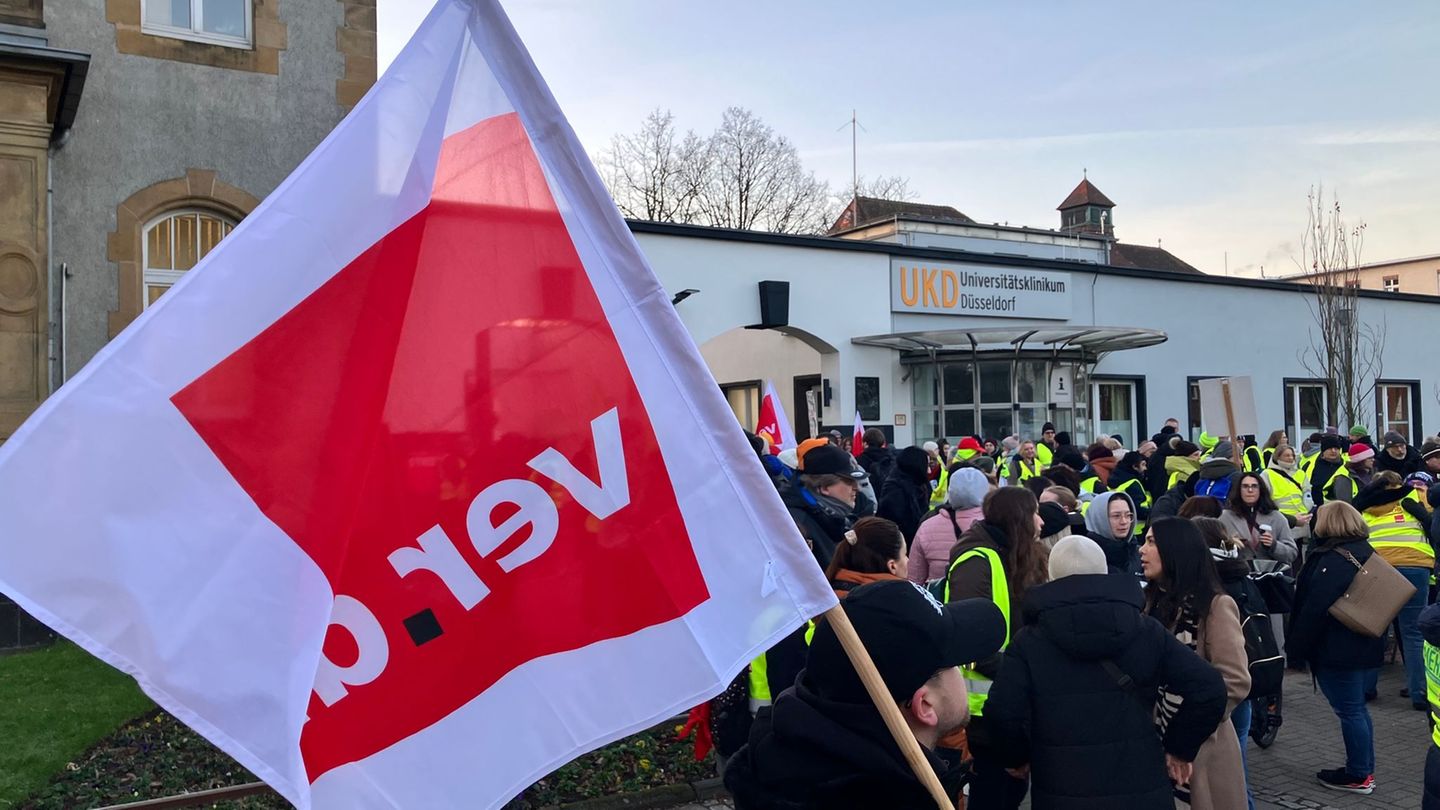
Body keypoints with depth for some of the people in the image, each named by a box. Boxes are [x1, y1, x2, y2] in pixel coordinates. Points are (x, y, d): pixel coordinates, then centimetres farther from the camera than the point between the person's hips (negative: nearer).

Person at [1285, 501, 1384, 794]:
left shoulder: (1335, 560, -20)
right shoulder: (1365, 552, 11)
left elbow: (1315, 608, -23)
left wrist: (1295, 646, -16)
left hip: (1337, 649, -10)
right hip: (1362, 646, 10)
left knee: (1349, 711, -1)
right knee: (1356, 708, 18)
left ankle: (1358, 776, 7)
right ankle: (1365, 770, 26)